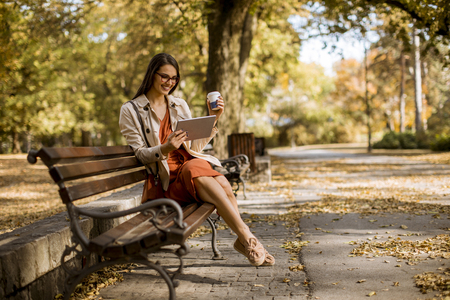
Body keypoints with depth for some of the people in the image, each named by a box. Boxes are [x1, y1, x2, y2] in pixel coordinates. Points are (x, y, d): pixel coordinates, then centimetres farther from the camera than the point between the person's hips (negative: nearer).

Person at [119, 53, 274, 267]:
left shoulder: (180, 106, 18)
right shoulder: (130, 110, 4)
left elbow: (194, 147, 15)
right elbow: (140, 154, -1)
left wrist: (212, 119, 5)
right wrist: (165, 148, -21)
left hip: (193, 163, 4)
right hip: (167, 179, -4)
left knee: (222, 184, -34)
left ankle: (243, 239, -26)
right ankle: (246, 236, -36)